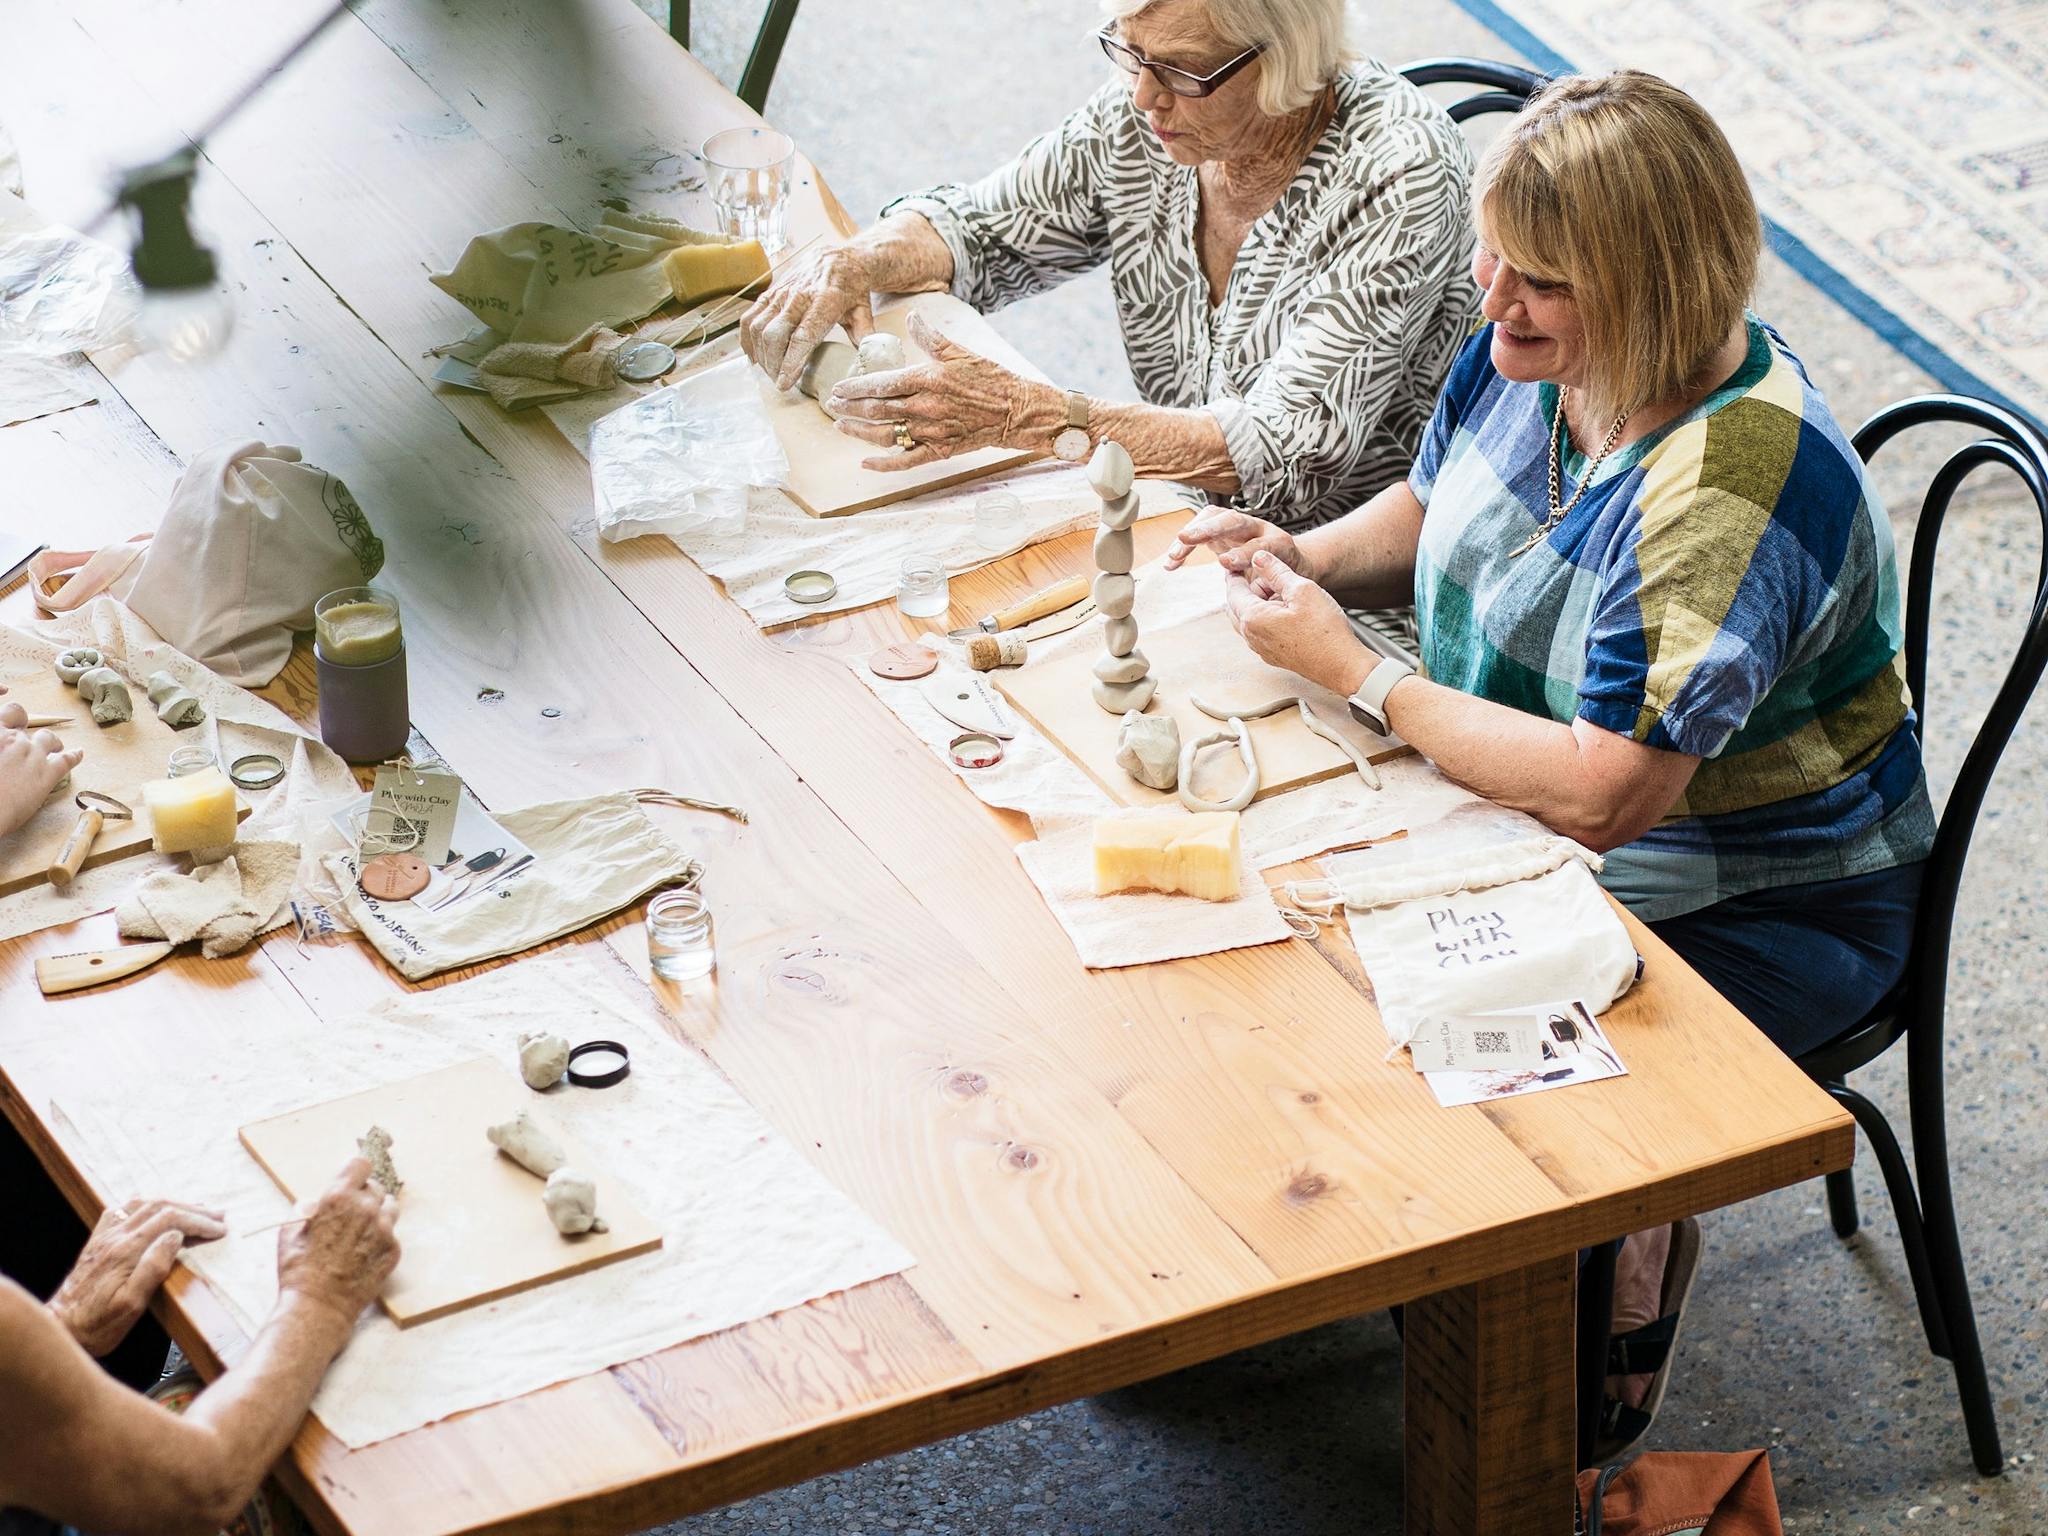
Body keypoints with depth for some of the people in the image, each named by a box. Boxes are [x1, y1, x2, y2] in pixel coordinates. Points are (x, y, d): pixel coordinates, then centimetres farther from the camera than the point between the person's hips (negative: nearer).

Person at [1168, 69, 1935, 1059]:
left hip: (1738, 926, -8)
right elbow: (1427, 511, 16)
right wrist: (1302, 559, -7)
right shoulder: (1526, 353, -6)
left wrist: (1351, 672, -26)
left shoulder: (1727, 494, -32)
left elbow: (1599, 799, -34)